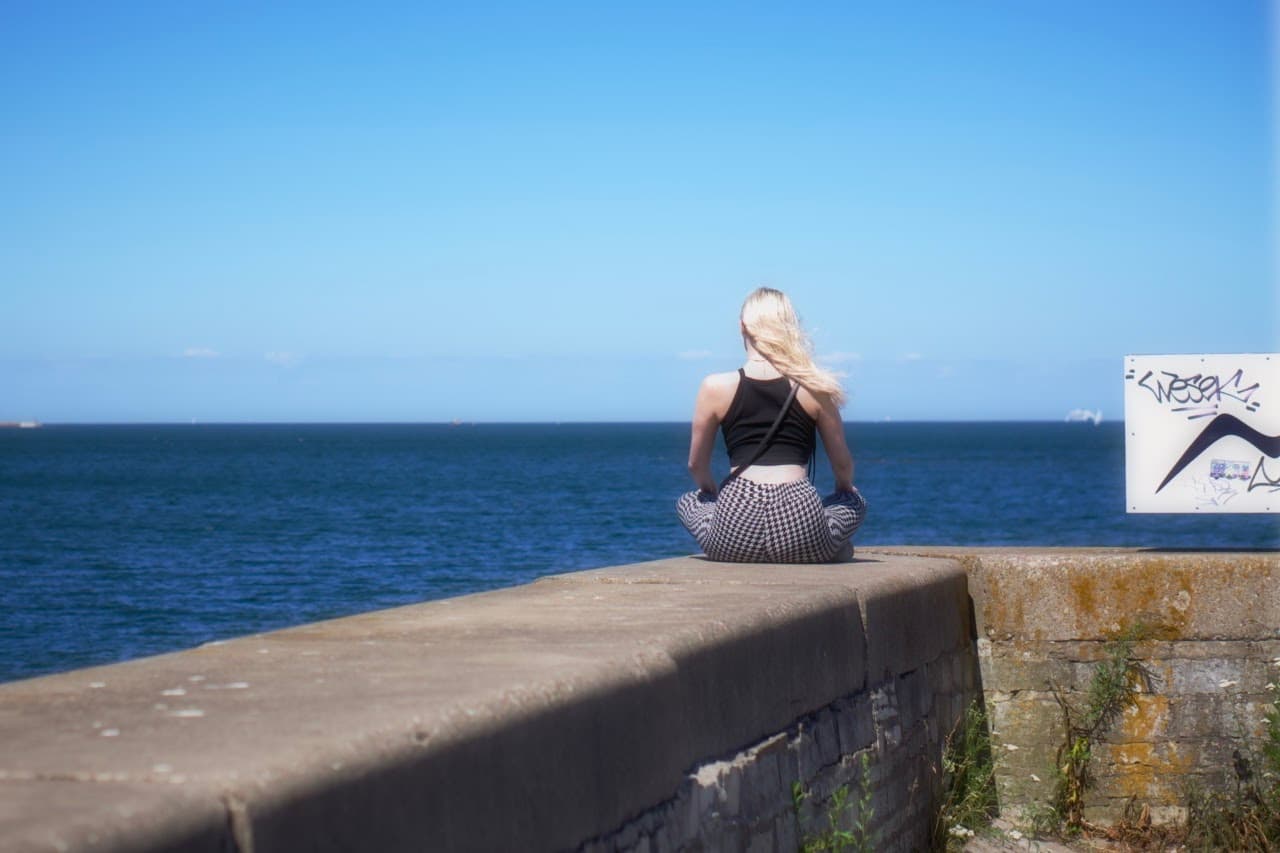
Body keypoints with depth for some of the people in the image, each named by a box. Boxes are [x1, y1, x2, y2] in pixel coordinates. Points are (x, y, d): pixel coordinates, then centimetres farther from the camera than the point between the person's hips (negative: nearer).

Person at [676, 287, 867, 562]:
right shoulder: (814, 388, 4)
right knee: (854, 502, 33)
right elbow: (843, 464, 16)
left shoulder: (716, 387, 5)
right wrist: (845, 489, 39)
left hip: (733, 543, -1)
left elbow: (696, 466, 16)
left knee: (688, 501, 32)